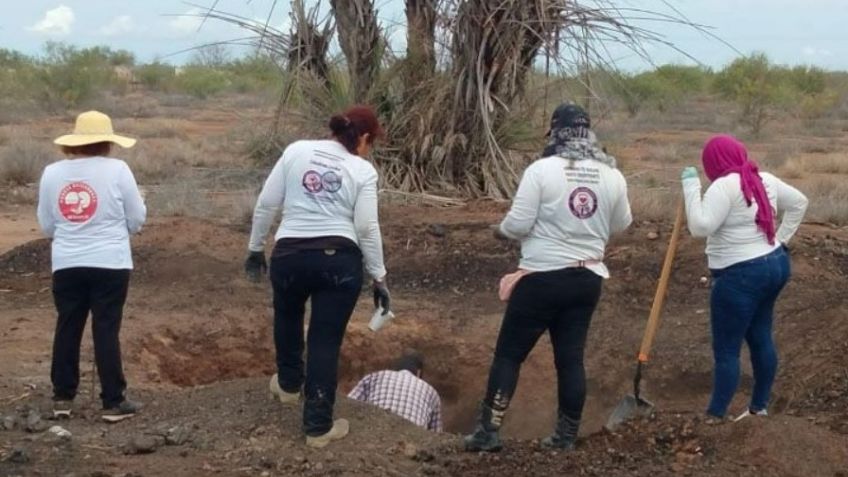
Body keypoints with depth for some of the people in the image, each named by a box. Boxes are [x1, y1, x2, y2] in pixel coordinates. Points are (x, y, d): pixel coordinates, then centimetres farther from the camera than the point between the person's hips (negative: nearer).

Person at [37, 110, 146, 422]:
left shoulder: (52, 173, 2)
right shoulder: (117, 170, -8)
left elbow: (46, 226, 8)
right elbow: (137, 221, -2)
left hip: (66, 265, 3)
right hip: (110, 264, -3)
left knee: (67, 329, 14)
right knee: (106, 330, 3)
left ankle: (62, 398, 20)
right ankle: (113, 402, 7)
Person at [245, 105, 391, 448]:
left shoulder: (297, 150, 6)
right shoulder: (363, 170, 1)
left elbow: (266, 204, 5)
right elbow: (367, 228, -3)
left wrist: (256, 248, 16)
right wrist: (379, 277, 4)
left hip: (289, 255, 2)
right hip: (339, 260, -2)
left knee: (287, 317, 31)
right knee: (326, 341, 5)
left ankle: (288, 385, 47)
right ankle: (318, 427, 8)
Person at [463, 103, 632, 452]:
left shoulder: (542, 169, -13)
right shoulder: (612, 175, 2)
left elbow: (518, 224, -14)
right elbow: (620, 225, 16)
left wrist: (501, 230, 8)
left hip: (543, 277, -4)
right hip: (587, 278, 4)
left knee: (509, 353, 5)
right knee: (571, 357, 12)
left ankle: (488, 432, 6)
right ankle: (566, 436, 17)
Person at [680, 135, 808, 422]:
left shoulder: (724, 186, -18)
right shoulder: (765, 180, 7)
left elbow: (700, 227, -24)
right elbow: (799, 203, 20)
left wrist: (691, 186, -17)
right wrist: (781, 240, 17)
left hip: (741, 276, -8)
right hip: (775, 265, 9)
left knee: (726, 350, -2)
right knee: (761, 338, 18)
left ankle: (714, 418, 3)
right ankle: (759, 407, 28)